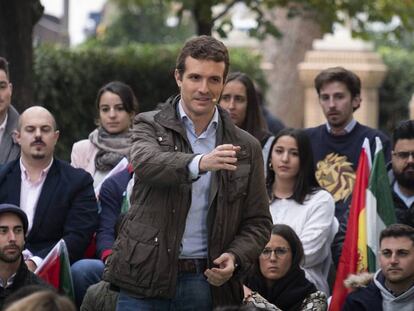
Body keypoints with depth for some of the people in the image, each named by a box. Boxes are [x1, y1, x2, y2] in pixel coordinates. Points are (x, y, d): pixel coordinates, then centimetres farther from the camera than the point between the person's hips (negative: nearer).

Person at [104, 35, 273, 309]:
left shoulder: (246, 147, 10)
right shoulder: (150, 126, 4)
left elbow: (258, 222, 13)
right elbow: (145, 162, -19)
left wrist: (235, 258, -8)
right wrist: (199, 163, -38)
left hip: (209, 284, 2)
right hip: (146, 278, -2)